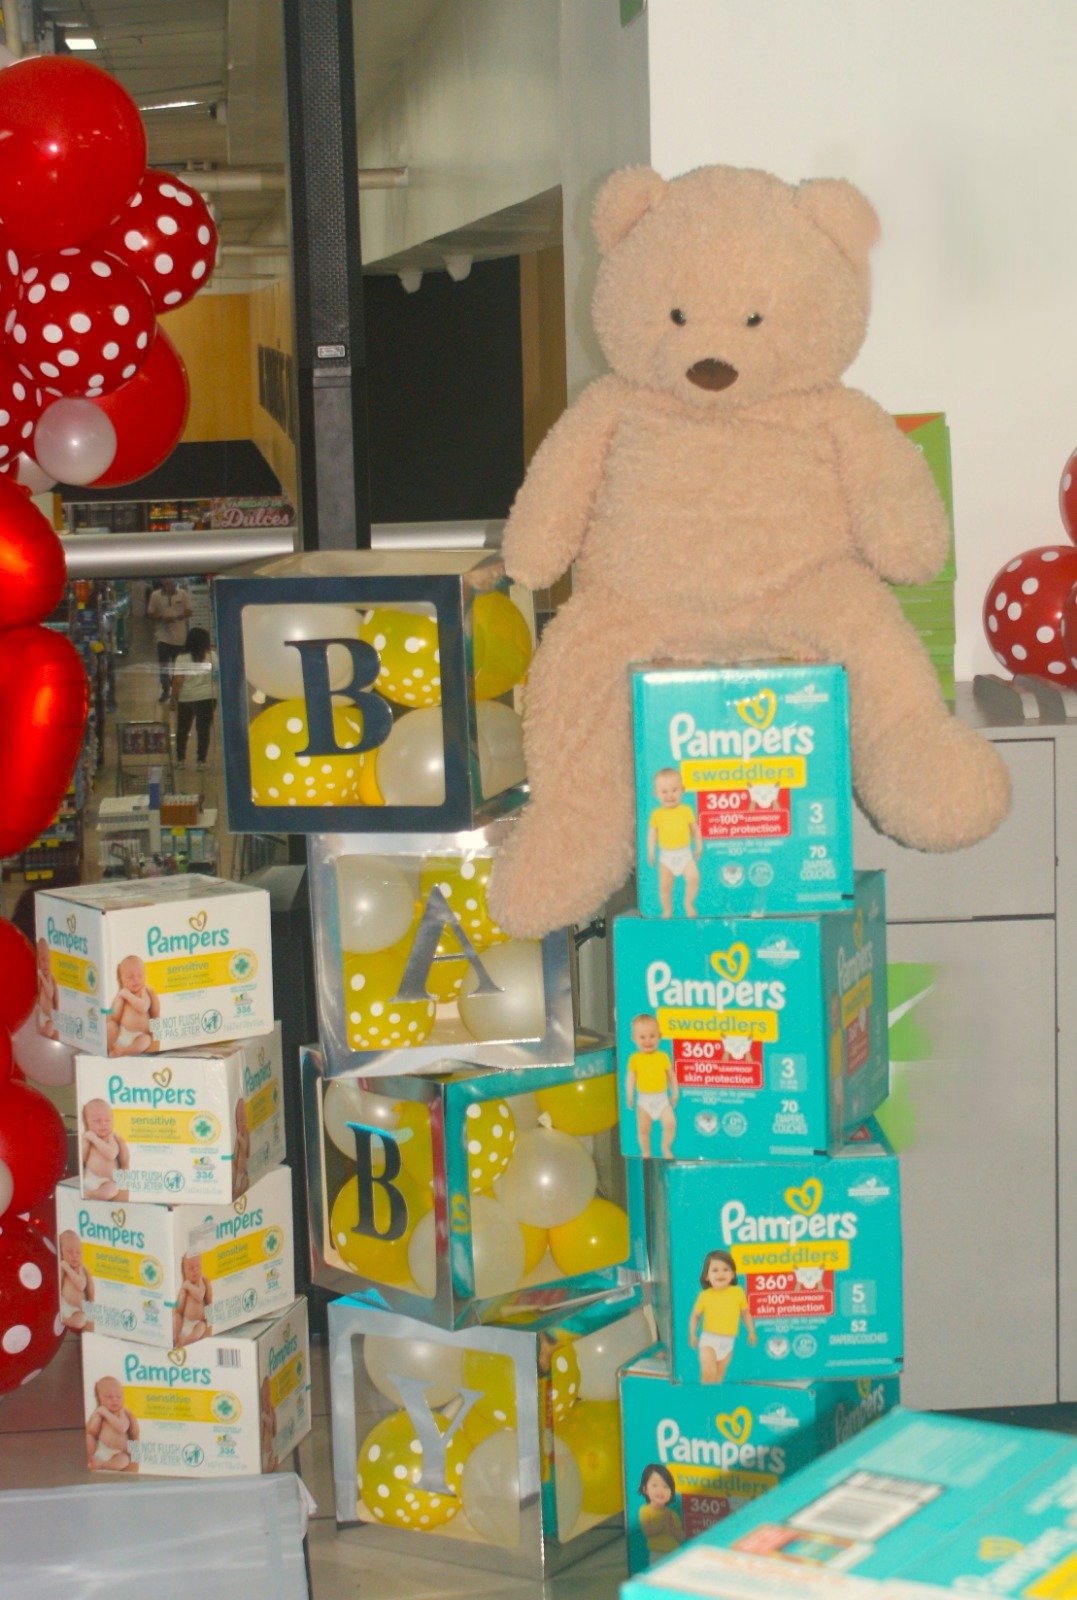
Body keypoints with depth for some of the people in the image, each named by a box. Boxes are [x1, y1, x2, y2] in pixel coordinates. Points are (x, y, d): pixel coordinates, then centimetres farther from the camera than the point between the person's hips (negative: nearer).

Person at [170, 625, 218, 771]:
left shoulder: (182, 658, -10)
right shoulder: (212, 656, -7)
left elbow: (177, 681, -11)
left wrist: (173, 698, -2)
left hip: (185, 699, 0)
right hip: (207, 697, 0)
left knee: (182, 729, 16)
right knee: (203, 729, 4)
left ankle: (180, 759, 23)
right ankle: (201, 762, -1)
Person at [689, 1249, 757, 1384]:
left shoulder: (738, 1292, -6)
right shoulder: (704, 1295, -9)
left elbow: (745, 1313, 8)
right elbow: (695, 1315, 3)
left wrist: (751, 1332, 6)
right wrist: (692, 1334, -6)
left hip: (728, 1342, 2)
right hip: (709, 1340, -2)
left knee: (719, 1375, 12)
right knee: (708, 1372, -17)